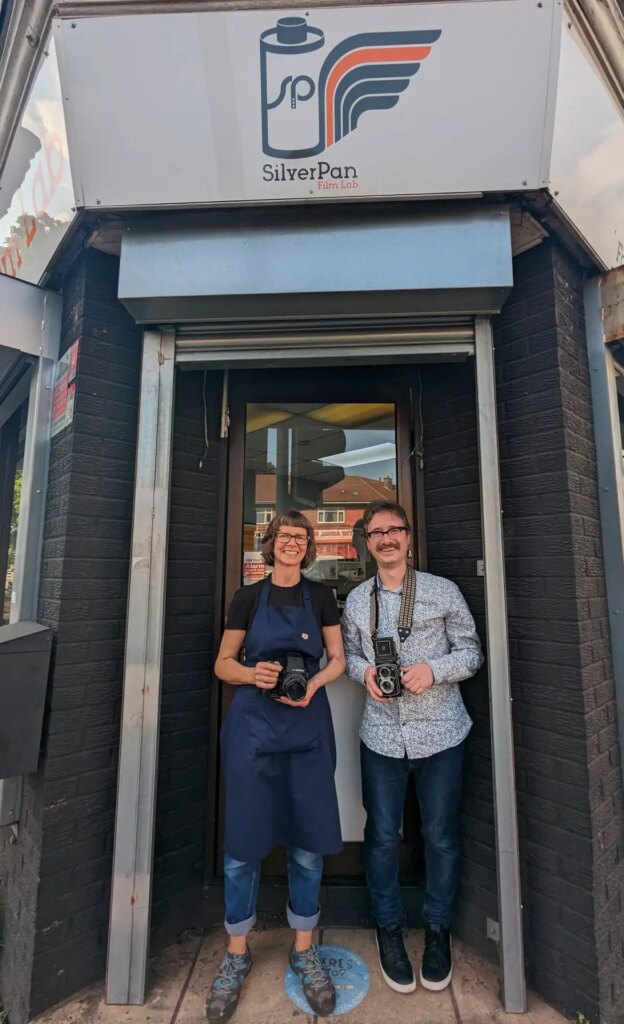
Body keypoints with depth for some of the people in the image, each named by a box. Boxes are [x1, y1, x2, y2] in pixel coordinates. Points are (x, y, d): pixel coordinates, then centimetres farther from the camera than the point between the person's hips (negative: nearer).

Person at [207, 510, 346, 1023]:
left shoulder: (321, 596, 4)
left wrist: (314, 683, -12)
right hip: (253, 724, -1)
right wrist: (252, 673, -16)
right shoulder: (248, 596, 0)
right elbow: (223, 663, 4)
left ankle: (304, 949, 35)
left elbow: (338, 659, 7)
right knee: (243, 841, 9)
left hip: (309, 724, 1)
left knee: (307, 841, 11)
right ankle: (237, 953, 34)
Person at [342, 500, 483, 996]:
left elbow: (471, 651, -2)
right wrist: (365, 671, -10)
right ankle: (389, 928, 39)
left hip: (440, 732, -1)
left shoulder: (443, 591, -6)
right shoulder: (355, 600, 2)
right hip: (382, 735, 2)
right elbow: (349, 653, 11)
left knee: (441, 835, 14)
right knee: (382, 835, 14)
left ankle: (438, 929, 41)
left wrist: (433, 670, -19)